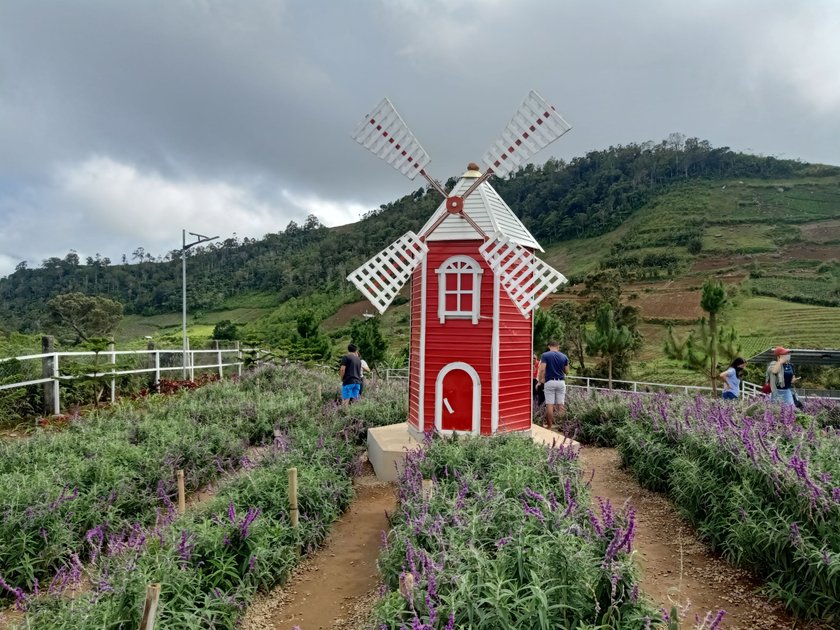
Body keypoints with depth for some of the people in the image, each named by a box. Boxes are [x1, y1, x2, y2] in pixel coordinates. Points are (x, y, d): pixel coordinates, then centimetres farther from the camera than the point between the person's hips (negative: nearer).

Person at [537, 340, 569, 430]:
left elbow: (542, 369, -14)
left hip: (549, 382, -3)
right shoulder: (564, 356, 6)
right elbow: (567, 371, 10)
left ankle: (549, 425, 2)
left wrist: (540, 380, -2)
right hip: (561, 382, 3)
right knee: (561, 404, 7)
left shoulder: (545, 355, -4)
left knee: (549, 404, -1)